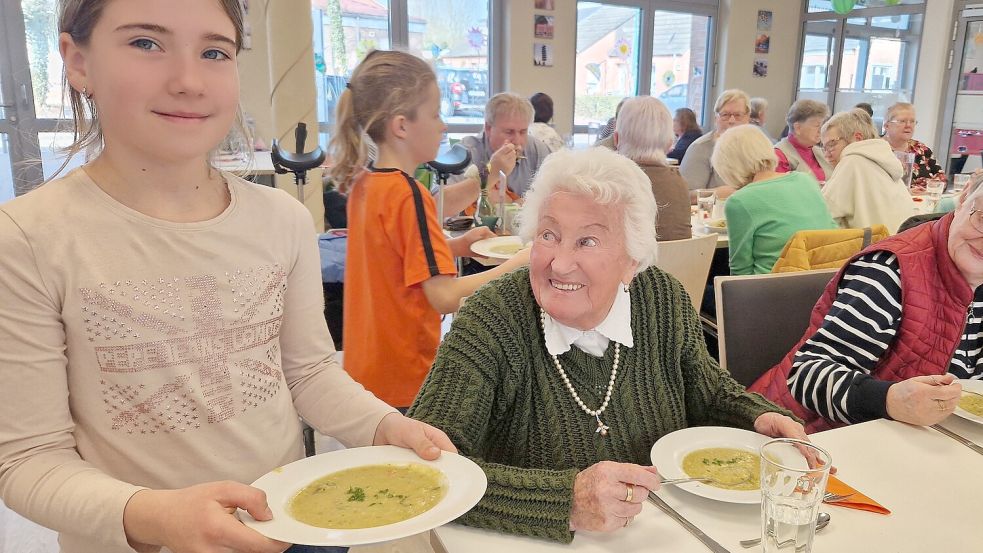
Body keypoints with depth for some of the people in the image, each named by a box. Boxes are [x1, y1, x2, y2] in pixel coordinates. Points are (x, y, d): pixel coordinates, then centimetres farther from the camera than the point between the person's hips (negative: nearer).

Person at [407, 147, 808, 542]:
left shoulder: (664, 301, -6)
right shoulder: (491, 321, -19)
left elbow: (708, 390, 12)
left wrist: (760, 418, -8)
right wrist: (566, 501, -36)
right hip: (535, 544, -4)